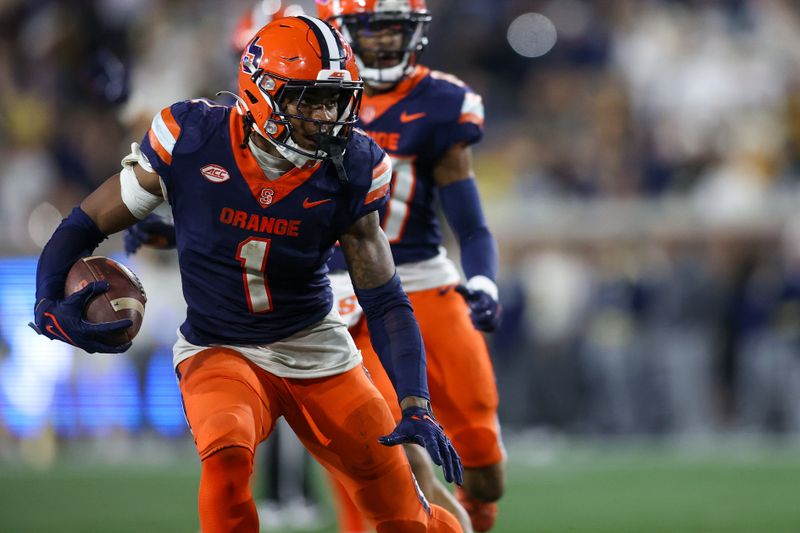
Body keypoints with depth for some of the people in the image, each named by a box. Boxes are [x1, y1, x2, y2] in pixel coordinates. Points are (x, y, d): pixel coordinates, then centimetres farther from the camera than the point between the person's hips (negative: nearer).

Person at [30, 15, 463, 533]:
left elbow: (386, 301, -6)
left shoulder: (349, 171, -11)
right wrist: (50, 309, -23)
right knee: (227, 455, -36)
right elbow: (85, 228, -6)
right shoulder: (192, 141, -16)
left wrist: (416, 406, -16)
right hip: (220, 352, -2)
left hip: (318, 353, 2)